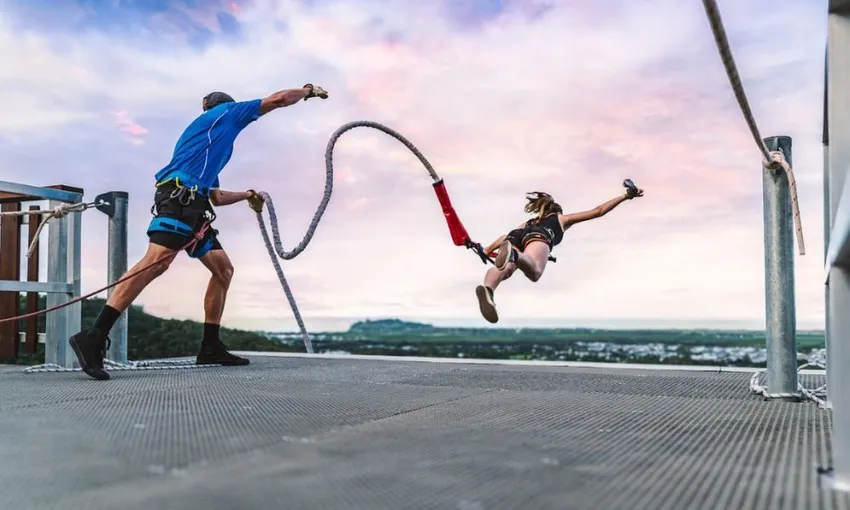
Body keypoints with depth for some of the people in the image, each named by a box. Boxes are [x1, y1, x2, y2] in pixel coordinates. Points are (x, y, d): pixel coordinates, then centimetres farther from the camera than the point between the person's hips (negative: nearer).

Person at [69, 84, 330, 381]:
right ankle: (93, 338, -32)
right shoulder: (225, 112, 17)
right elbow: (278, 99, 18)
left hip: (194, 204, 10)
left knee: (224, 269, 10)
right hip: (179, 193, -10)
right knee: (157, 260, -25)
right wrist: (309, 90, 33)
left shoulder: (210, 145, 37)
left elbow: (216, 197, 40)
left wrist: (247, 195, 49)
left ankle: (210, 347, 9)